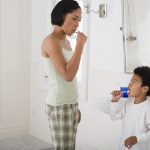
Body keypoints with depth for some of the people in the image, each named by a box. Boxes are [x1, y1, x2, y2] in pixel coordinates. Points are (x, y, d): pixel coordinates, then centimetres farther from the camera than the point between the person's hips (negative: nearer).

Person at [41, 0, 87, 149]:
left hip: (70, 104, 8)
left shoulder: (66, 42, 12)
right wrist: (80, 45, -17)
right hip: (58, 106, -8)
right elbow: (67, 75, -24)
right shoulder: (50, 41, -15)